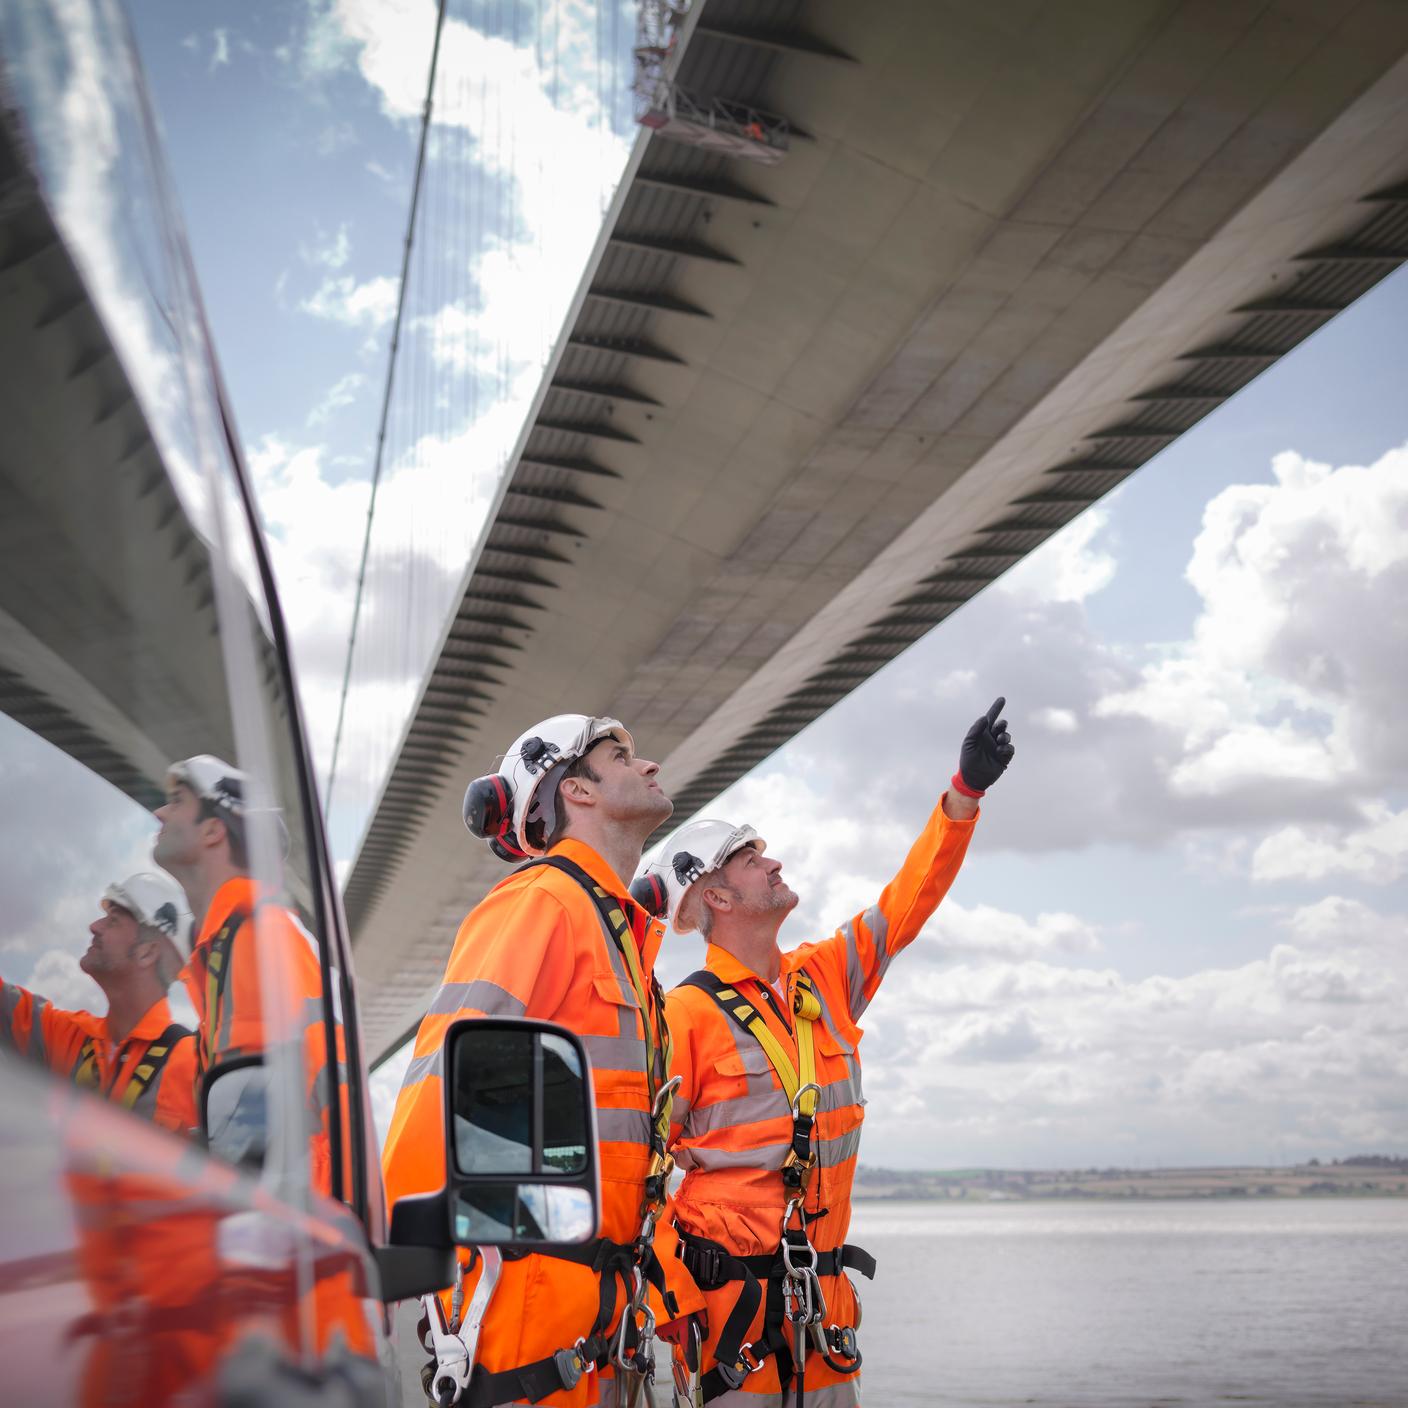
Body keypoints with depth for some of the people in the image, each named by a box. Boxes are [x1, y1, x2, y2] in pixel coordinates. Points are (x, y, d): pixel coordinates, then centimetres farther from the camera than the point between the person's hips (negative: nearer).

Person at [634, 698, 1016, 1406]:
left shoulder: (826, 977, 10)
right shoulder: (687, 1014, -9)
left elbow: (909, 898, 13)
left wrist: (966, 790, 6)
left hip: (822, 1292, 6)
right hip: (730, 1292, -6)